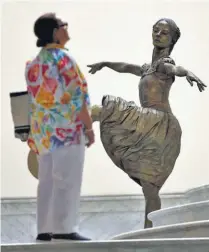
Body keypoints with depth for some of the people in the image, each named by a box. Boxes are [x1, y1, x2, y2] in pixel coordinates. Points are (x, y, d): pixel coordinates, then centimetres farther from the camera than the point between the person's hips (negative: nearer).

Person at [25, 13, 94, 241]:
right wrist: (89, 127, -11)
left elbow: (33, 101, 14)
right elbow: (76, 97, -14)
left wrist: (35, 134, 18)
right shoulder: (63, 59, -10)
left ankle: (45, 229, 8)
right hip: (67, 128, -8)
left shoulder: (34, 63, 13)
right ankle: (64, 228, -9)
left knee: (47, 180, 8)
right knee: (67, 180, -6)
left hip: (43, 130, 8)